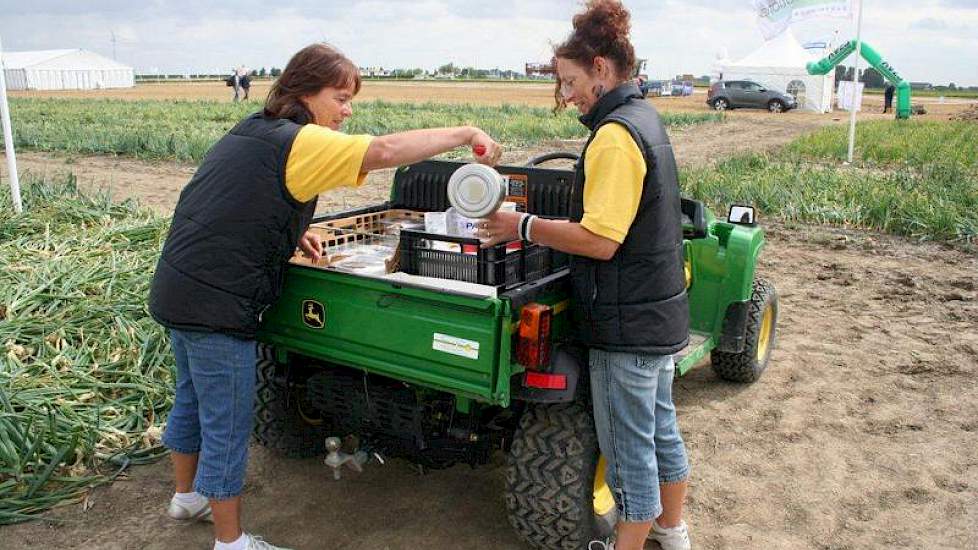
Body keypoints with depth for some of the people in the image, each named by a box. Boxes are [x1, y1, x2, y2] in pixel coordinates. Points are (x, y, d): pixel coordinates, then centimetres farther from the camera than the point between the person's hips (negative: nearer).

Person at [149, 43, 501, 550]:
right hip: (216, 304, -10)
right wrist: (466, 134, -23)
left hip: (177, 288, 10)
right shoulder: (300, 142, -17)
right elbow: (386, 150, -30)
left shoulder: (251, 132, 13)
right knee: (227, 428, 3)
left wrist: (291, 234, 9)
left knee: (193, 399, 25)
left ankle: (187, 495, 45)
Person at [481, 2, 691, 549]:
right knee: (660, 427, 23)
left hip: (627, 324, -10)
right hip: (660, 312, 10)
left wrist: (523, 226, -18)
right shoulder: (645, 117, 10)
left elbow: (600, 240, -27)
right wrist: (537, 221, 10)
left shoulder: (615, 134, -21)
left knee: (629, 447, 6)